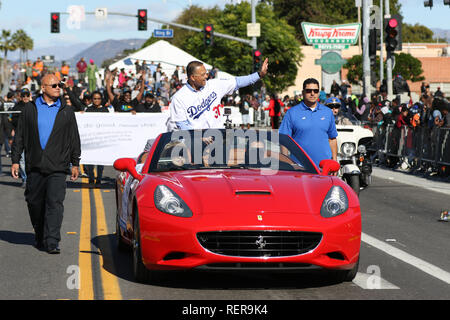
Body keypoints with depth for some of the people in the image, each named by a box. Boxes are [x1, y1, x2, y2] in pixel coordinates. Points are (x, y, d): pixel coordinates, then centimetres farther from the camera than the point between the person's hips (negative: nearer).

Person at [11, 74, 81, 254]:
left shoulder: (66, 112, 10)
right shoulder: (30, 111, 9)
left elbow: (74, 139, 12)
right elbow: (19, 138, 10)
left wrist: (75, 164, 8)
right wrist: (15, 160, 4)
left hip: (57, 167, -1)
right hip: (34, 167, 2)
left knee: (55, 203, -13)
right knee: (35, 203, 8)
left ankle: (52, 242, -16)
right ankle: (40, 237, 27)